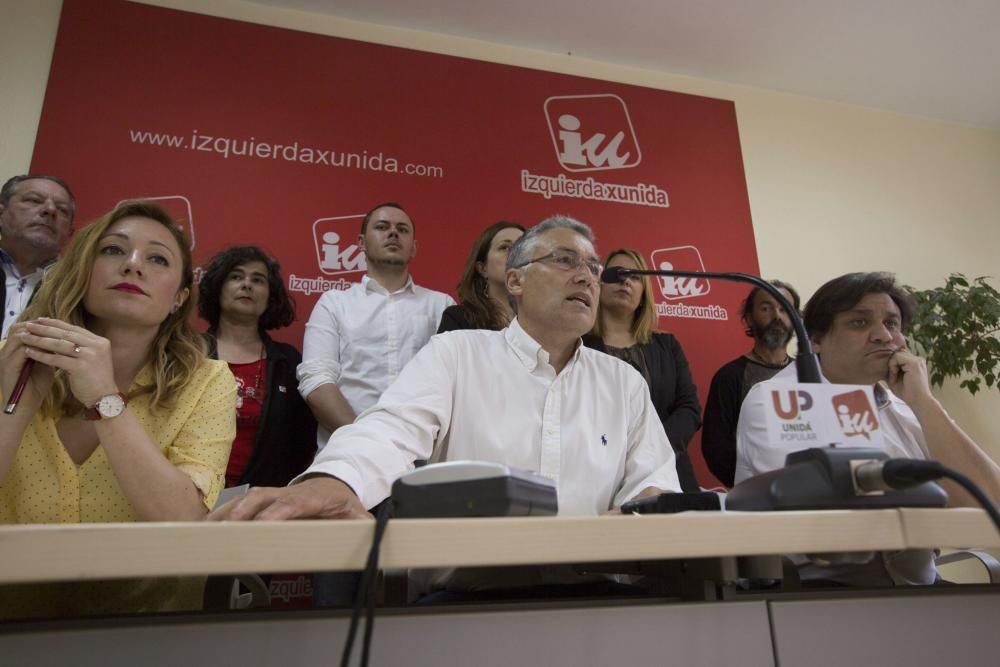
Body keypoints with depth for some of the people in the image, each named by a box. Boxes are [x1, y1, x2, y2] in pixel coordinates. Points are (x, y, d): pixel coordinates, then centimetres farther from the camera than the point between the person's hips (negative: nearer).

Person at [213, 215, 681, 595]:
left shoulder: (625, 381, 13)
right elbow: (396, 430, -13)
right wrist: (332, 481, -36)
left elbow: (654, 478, 8)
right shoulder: (456, 352, 3)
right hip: (462, 597, -3)